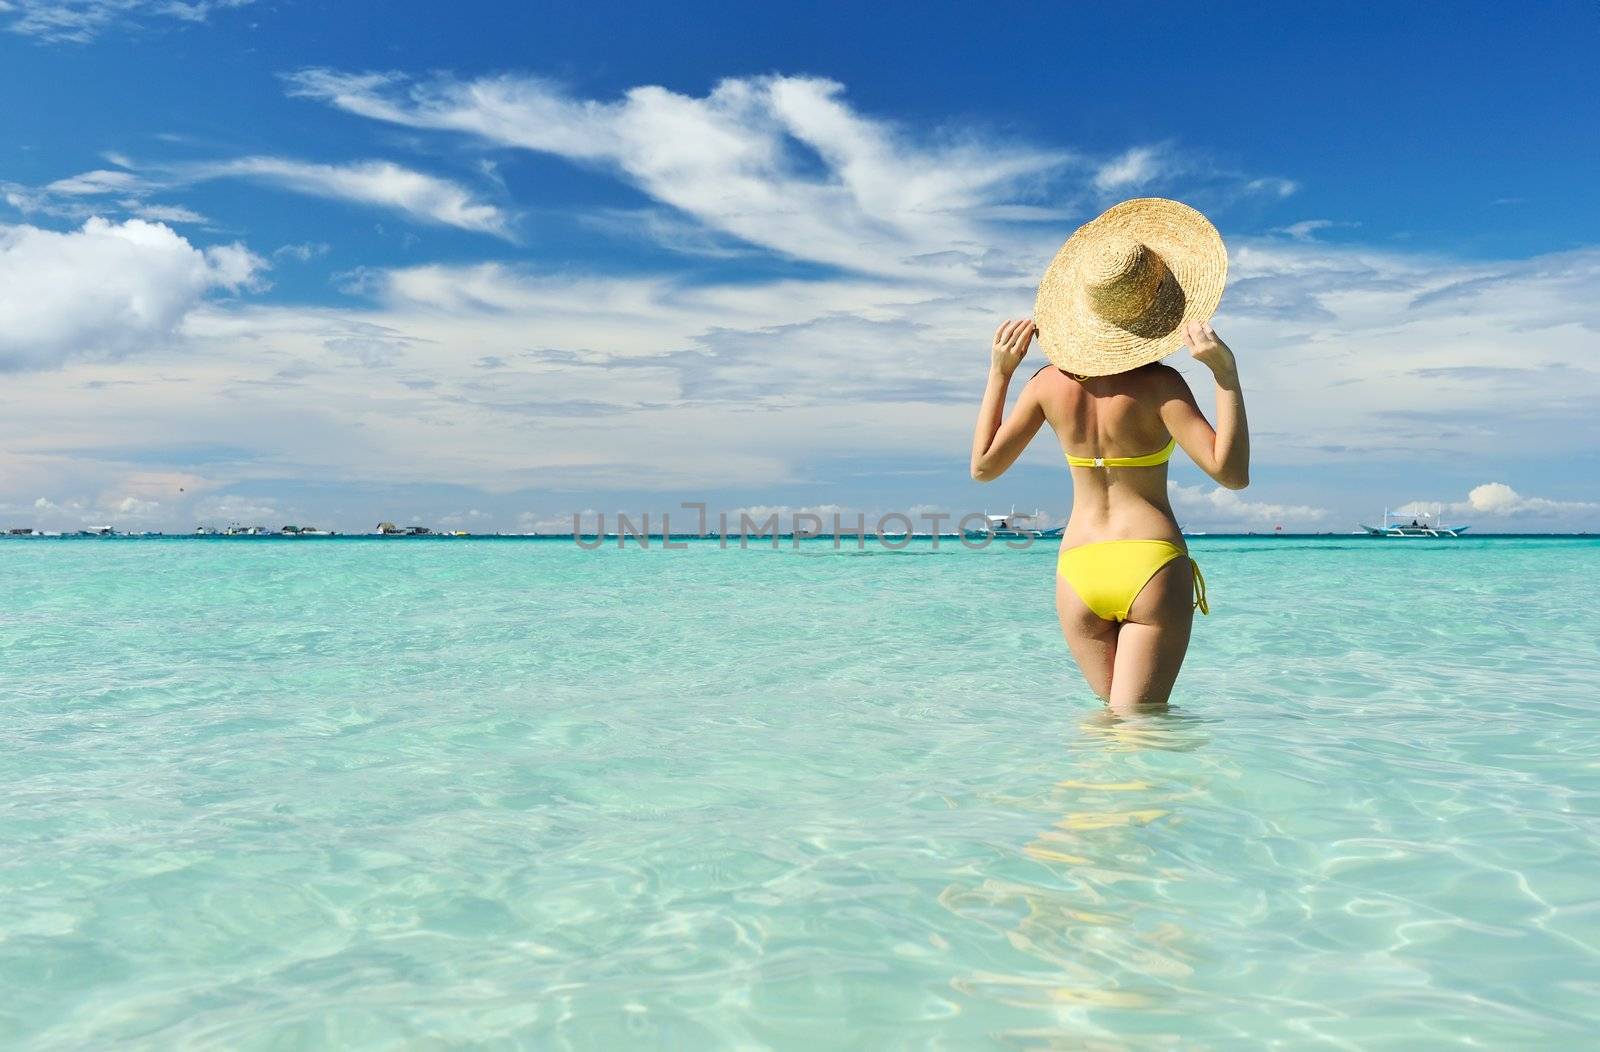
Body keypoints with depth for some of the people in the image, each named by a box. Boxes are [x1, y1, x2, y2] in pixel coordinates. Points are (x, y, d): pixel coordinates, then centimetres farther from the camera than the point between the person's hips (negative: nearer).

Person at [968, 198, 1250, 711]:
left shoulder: (1050, 381, -1)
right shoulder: (1158, 383, -11)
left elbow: (983, 466, 7)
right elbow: (1232, 472, -16)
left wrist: (999, 373, 9)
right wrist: (1225, 372, -18)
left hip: (1078, 573, 4)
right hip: (1152, 568, -4)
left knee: (1116, 716, 20)